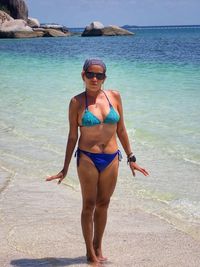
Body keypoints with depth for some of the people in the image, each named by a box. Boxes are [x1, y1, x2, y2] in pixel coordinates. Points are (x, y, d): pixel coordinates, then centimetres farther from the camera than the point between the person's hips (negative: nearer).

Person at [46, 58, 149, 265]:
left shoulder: (114, 96, 3)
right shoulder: (77, 102, -4)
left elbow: (121, 130, 9)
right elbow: (72, 136, 0)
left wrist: (131, 158, 10)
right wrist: (65, 168, 0)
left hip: (111, 159, 3)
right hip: (87, 158, -3)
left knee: (103, 204, 12)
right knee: (89, 205, 4)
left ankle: (98, 247, 27)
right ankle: (90, 250, 17)